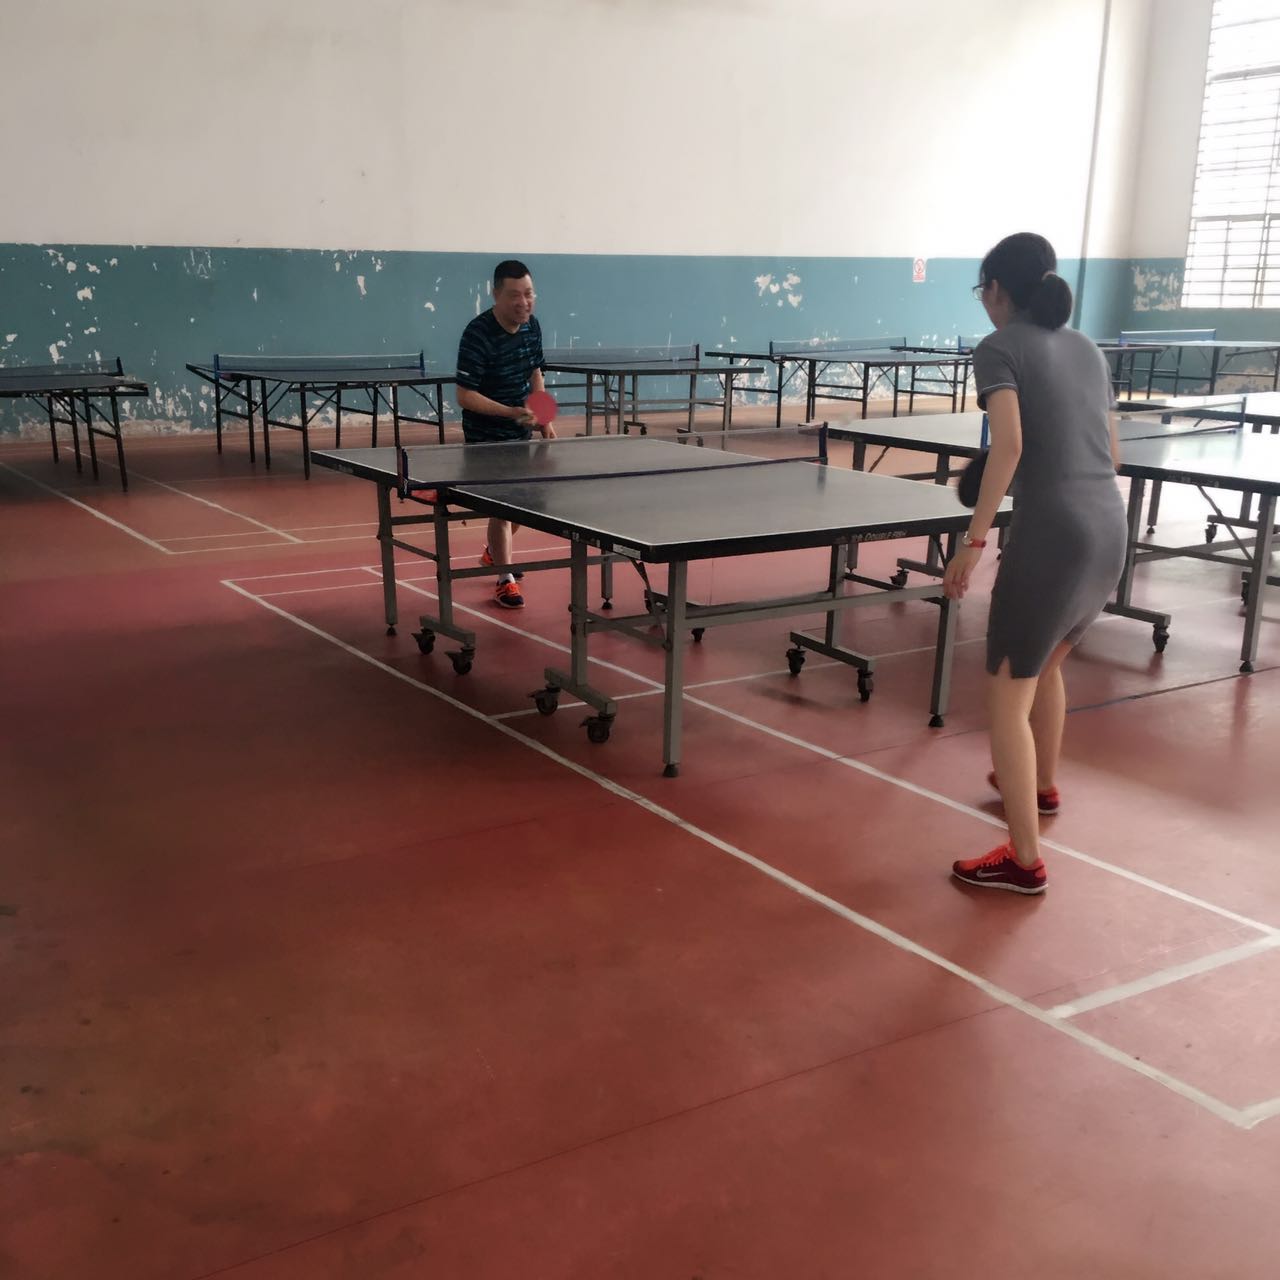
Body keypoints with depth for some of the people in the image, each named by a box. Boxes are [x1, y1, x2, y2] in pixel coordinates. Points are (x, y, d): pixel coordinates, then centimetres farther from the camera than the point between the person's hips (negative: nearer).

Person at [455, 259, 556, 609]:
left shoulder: (532, 325, -3)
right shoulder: (478, 334, -25)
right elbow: (465, 396, -26)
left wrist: (544, 419, 3)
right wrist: (512, 412, -34)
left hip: (521, 432, 8)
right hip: (486, 436, -7)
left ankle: (494, 553, 45)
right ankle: (505, 579, 6)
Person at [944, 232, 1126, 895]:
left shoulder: (998, 348, -3)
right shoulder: (1087, 348, 18)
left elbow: (1009, 444, -18)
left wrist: (972, 542, -17)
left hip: (1049, 535, -8)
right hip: (1110, 531, 8)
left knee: (1007, 698, 2)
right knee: (1044, 663, 30)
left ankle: (1025, 860, 4)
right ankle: (1041, 786, 50)